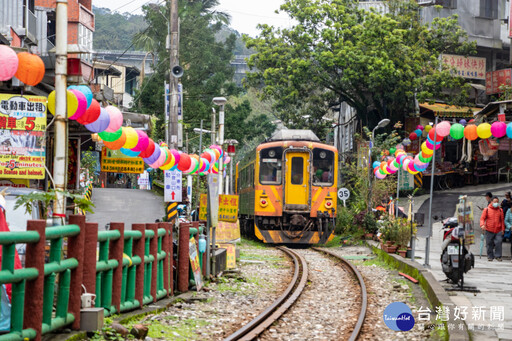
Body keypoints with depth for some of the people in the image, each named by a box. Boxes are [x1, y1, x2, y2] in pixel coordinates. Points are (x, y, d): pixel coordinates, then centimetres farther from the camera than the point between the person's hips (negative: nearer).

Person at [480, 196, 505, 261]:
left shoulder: (500, 210, 9)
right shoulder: (486, 209, 2)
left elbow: (502, 220, 14)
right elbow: (482, 218, 1)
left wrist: (503, 229, 8)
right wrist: (482, 225, -19)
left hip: (498, 231, 1)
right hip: (489, 230, -1)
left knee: (498, 242, -10)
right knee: (490, 244, 2)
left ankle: (498, 256, 1)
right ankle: (490, 256, 14)